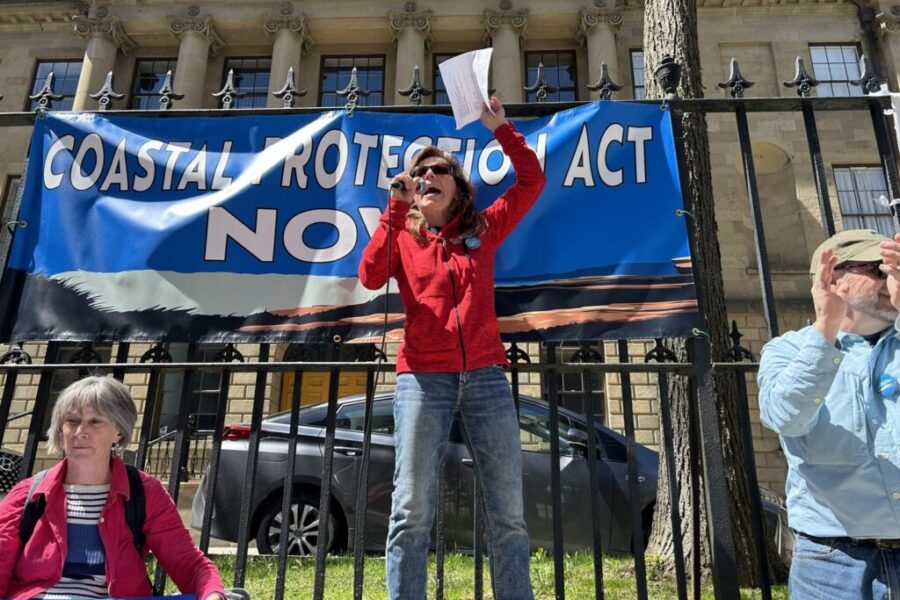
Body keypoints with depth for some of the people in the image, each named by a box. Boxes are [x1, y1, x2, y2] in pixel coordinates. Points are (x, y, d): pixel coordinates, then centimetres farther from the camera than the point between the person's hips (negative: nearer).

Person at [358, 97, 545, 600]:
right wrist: (397, 207, -8)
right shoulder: (401, 236, 12)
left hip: (486, 376, 2)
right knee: (412, 510, -2)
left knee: (508, 512, 3)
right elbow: (370, 277, -6)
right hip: (422, 378, -1)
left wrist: (501, 129, 9)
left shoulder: (484, 228, 15)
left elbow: (532, 181, 13)